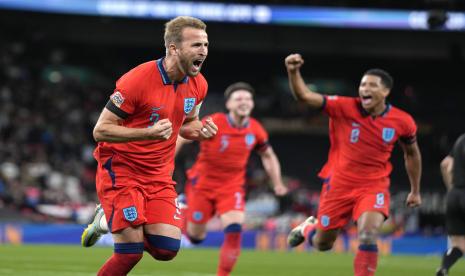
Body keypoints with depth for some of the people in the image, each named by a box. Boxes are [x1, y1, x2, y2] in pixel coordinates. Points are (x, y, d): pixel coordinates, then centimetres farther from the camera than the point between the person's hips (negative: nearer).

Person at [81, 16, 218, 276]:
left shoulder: (198, 85, -1)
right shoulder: (138, 80, -21)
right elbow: (101, 130, -18)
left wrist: (199, 130, -6)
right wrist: (148, 133, -31)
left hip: (159, 175, 6)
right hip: (121, 171, -6)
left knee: (167, 249, -5)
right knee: (131, 253, -13)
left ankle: (109, 221, 21)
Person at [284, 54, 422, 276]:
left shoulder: (403, 122, -7)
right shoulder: (344, 108, -14)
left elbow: (411, 153, 12)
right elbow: (305, 96, -22)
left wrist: (415, 191, 18)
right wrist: (293, 72, -41)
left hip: (374, 186, 0)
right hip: (339, 184, 0)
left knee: (368, 236, -26)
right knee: (322, 244, 12)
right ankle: (308, 228, 51)